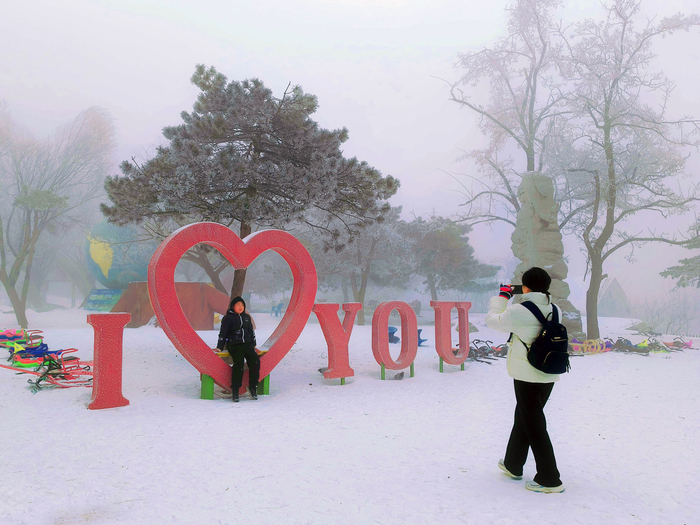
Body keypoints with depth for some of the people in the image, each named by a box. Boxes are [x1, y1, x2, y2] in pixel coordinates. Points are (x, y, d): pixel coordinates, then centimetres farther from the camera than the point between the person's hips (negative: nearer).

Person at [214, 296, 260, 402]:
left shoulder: (247, 317, 18)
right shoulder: (228, 318, 4)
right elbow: (222, 333, 4)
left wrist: (253, 345, 20)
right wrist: (219, 347, 0)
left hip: (247, 344, 4)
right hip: (234, 345, -4)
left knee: (255, 361, -20)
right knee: (239, 364, -27)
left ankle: (253, 387, -10)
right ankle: (235, 390, -19)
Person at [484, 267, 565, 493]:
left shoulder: (520, 311, -17)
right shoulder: (554, 310, 1)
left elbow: (493, 320, -4)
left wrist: (502, 295, 8)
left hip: (528, 376, -7)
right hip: (549, 375, 8)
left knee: (534, 425, 2)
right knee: (524, 417, 21)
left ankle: (550, 479, 6)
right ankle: (512, 465, 36)